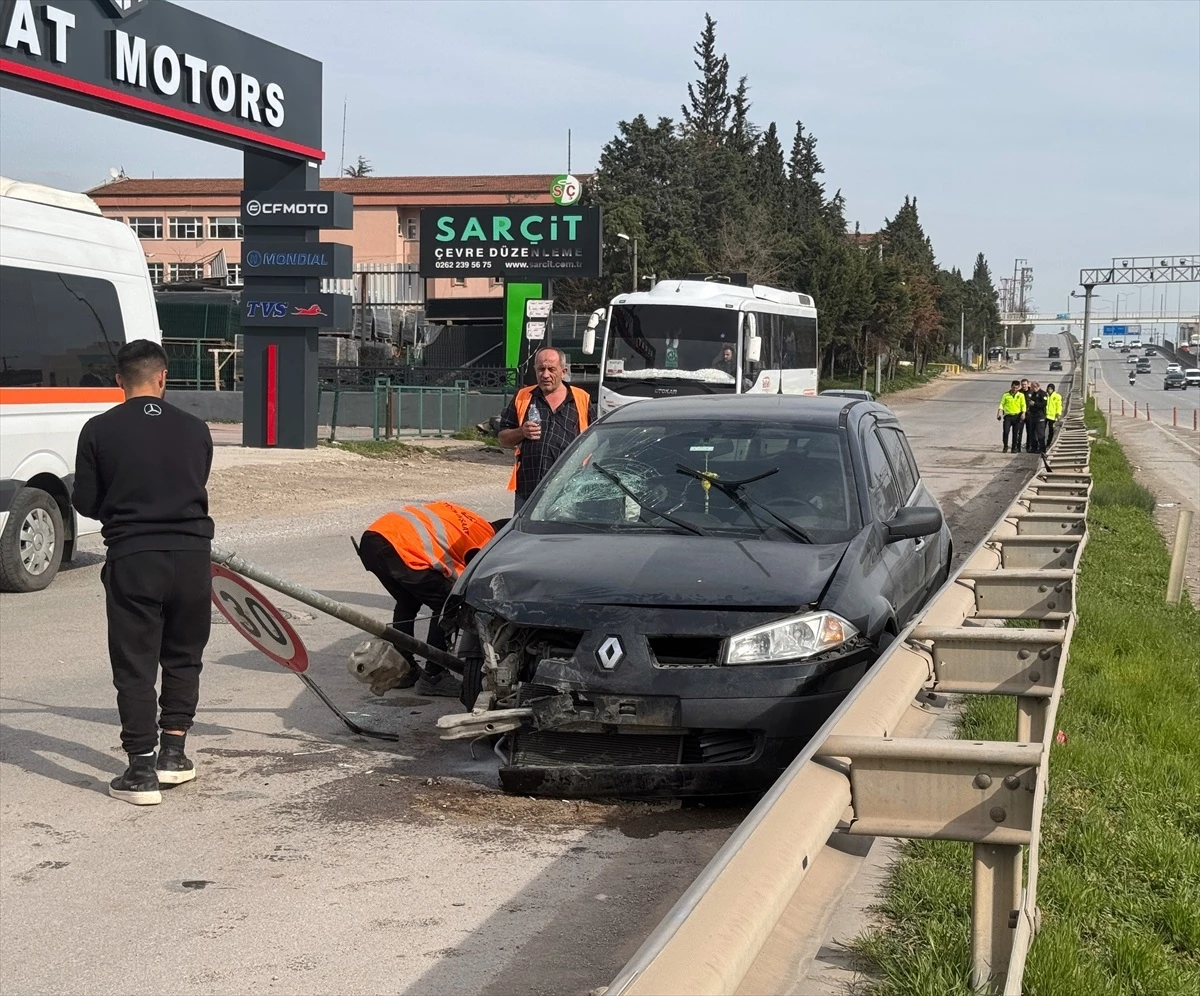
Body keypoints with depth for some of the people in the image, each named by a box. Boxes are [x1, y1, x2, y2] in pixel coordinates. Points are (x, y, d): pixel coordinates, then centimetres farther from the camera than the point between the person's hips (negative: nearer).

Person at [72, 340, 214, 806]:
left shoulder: (100, 430, -3)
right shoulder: (195, 430, 3)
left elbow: (85, 502, 1)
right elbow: (198, 491, 11)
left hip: (131, 558, -2)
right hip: (191, 555, 2)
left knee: (135, 666, 3)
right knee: (183, 658, 19)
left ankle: (142, 771, 1)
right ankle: (173, 754, 22)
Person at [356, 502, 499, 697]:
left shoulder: (460, 518, 31)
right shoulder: (486, 542, 10)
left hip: (371, 537, 9)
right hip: (399, 548, -9)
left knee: (407, 602, 29)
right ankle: (433, 677, 10)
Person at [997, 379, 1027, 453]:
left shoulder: (1021, 395, 4)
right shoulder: (1006, 395, 5)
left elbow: (1023, 405, 0)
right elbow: (1002, 404, 4)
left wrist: (1023, 413, -15)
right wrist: (999, 413, -9)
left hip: (1017, 416, 0)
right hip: (1008, 416, 0)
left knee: (1016, 433, 3)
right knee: (1005, 431, -11)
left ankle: (1014, 448, 12)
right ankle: (1005, 446, 6)